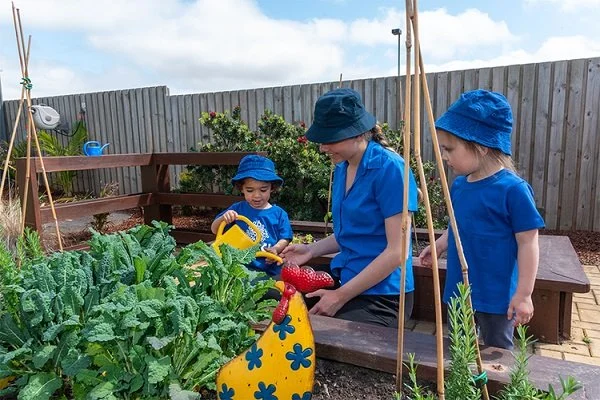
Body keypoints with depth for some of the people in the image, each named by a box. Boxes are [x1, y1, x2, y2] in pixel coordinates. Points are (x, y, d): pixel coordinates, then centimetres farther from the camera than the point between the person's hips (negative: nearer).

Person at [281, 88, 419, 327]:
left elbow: (397, 251, -18)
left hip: (380, 293, -7)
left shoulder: (389, 168, -17)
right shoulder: (341, 169, 7)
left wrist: (341, 296, -16)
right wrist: (312, 250, 1)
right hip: (342, 278, 7)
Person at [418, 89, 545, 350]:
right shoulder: (459, 185, 1)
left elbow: (528, 243, -16)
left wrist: (524, 293, -16)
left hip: (496, 296, -6)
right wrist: (438, 247, 12)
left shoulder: (512, 189, -19)